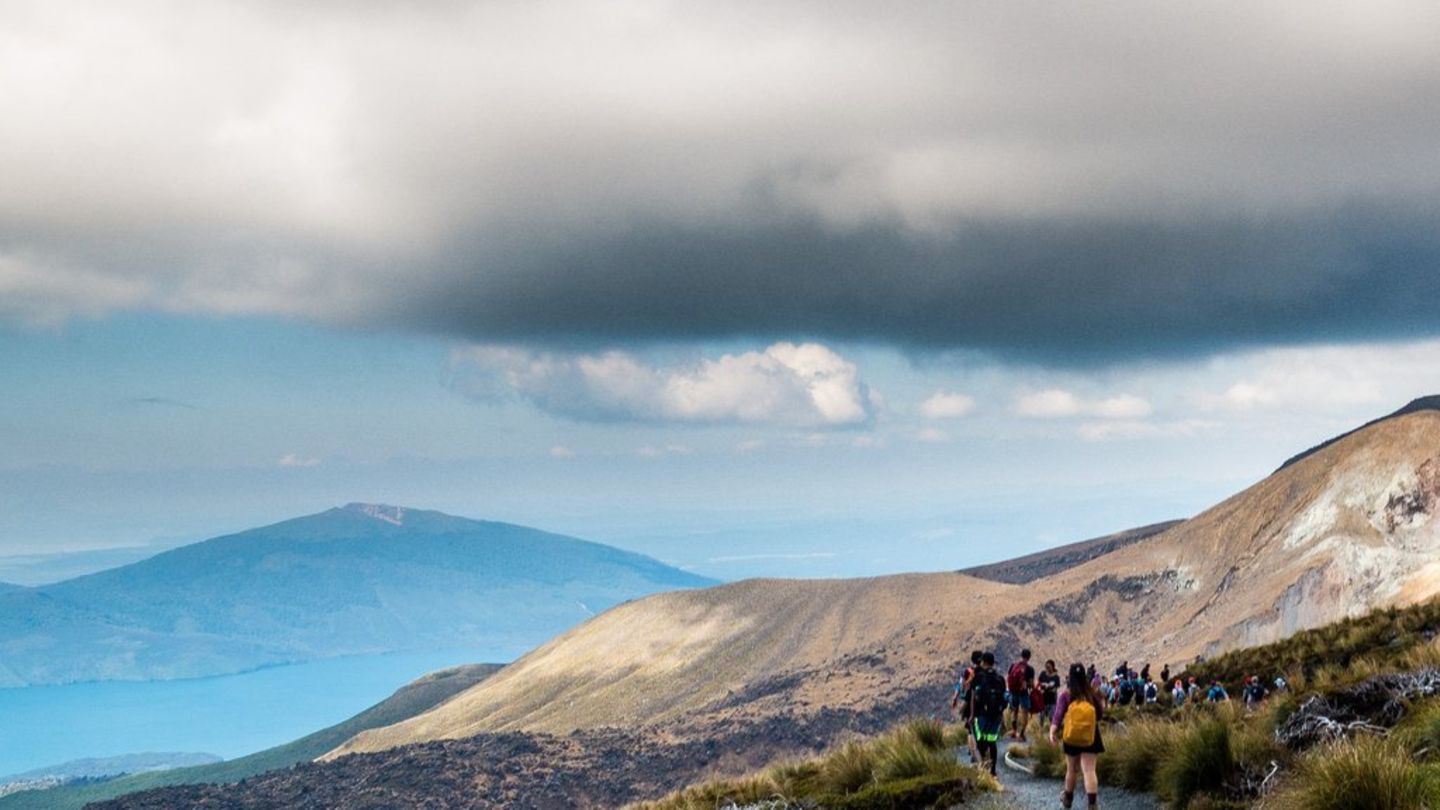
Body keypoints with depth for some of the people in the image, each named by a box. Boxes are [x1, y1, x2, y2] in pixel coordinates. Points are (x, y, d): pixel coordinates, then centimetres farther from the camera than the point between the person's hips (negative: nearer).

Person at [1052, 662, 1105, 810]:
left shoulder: (1066, 695, -7)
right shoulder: (1092, 695, -3)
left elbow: (1058, 715, -17)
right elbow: (1100, 715, 5)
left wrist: (1052, 731, -22)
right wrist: (1102, 704, 24)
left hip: (1071, 738, 0)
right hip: (1090, 737, 0)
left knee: (1072, 769, 19)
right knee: (1089, 770, -6)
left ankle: (1068, 798, 38)